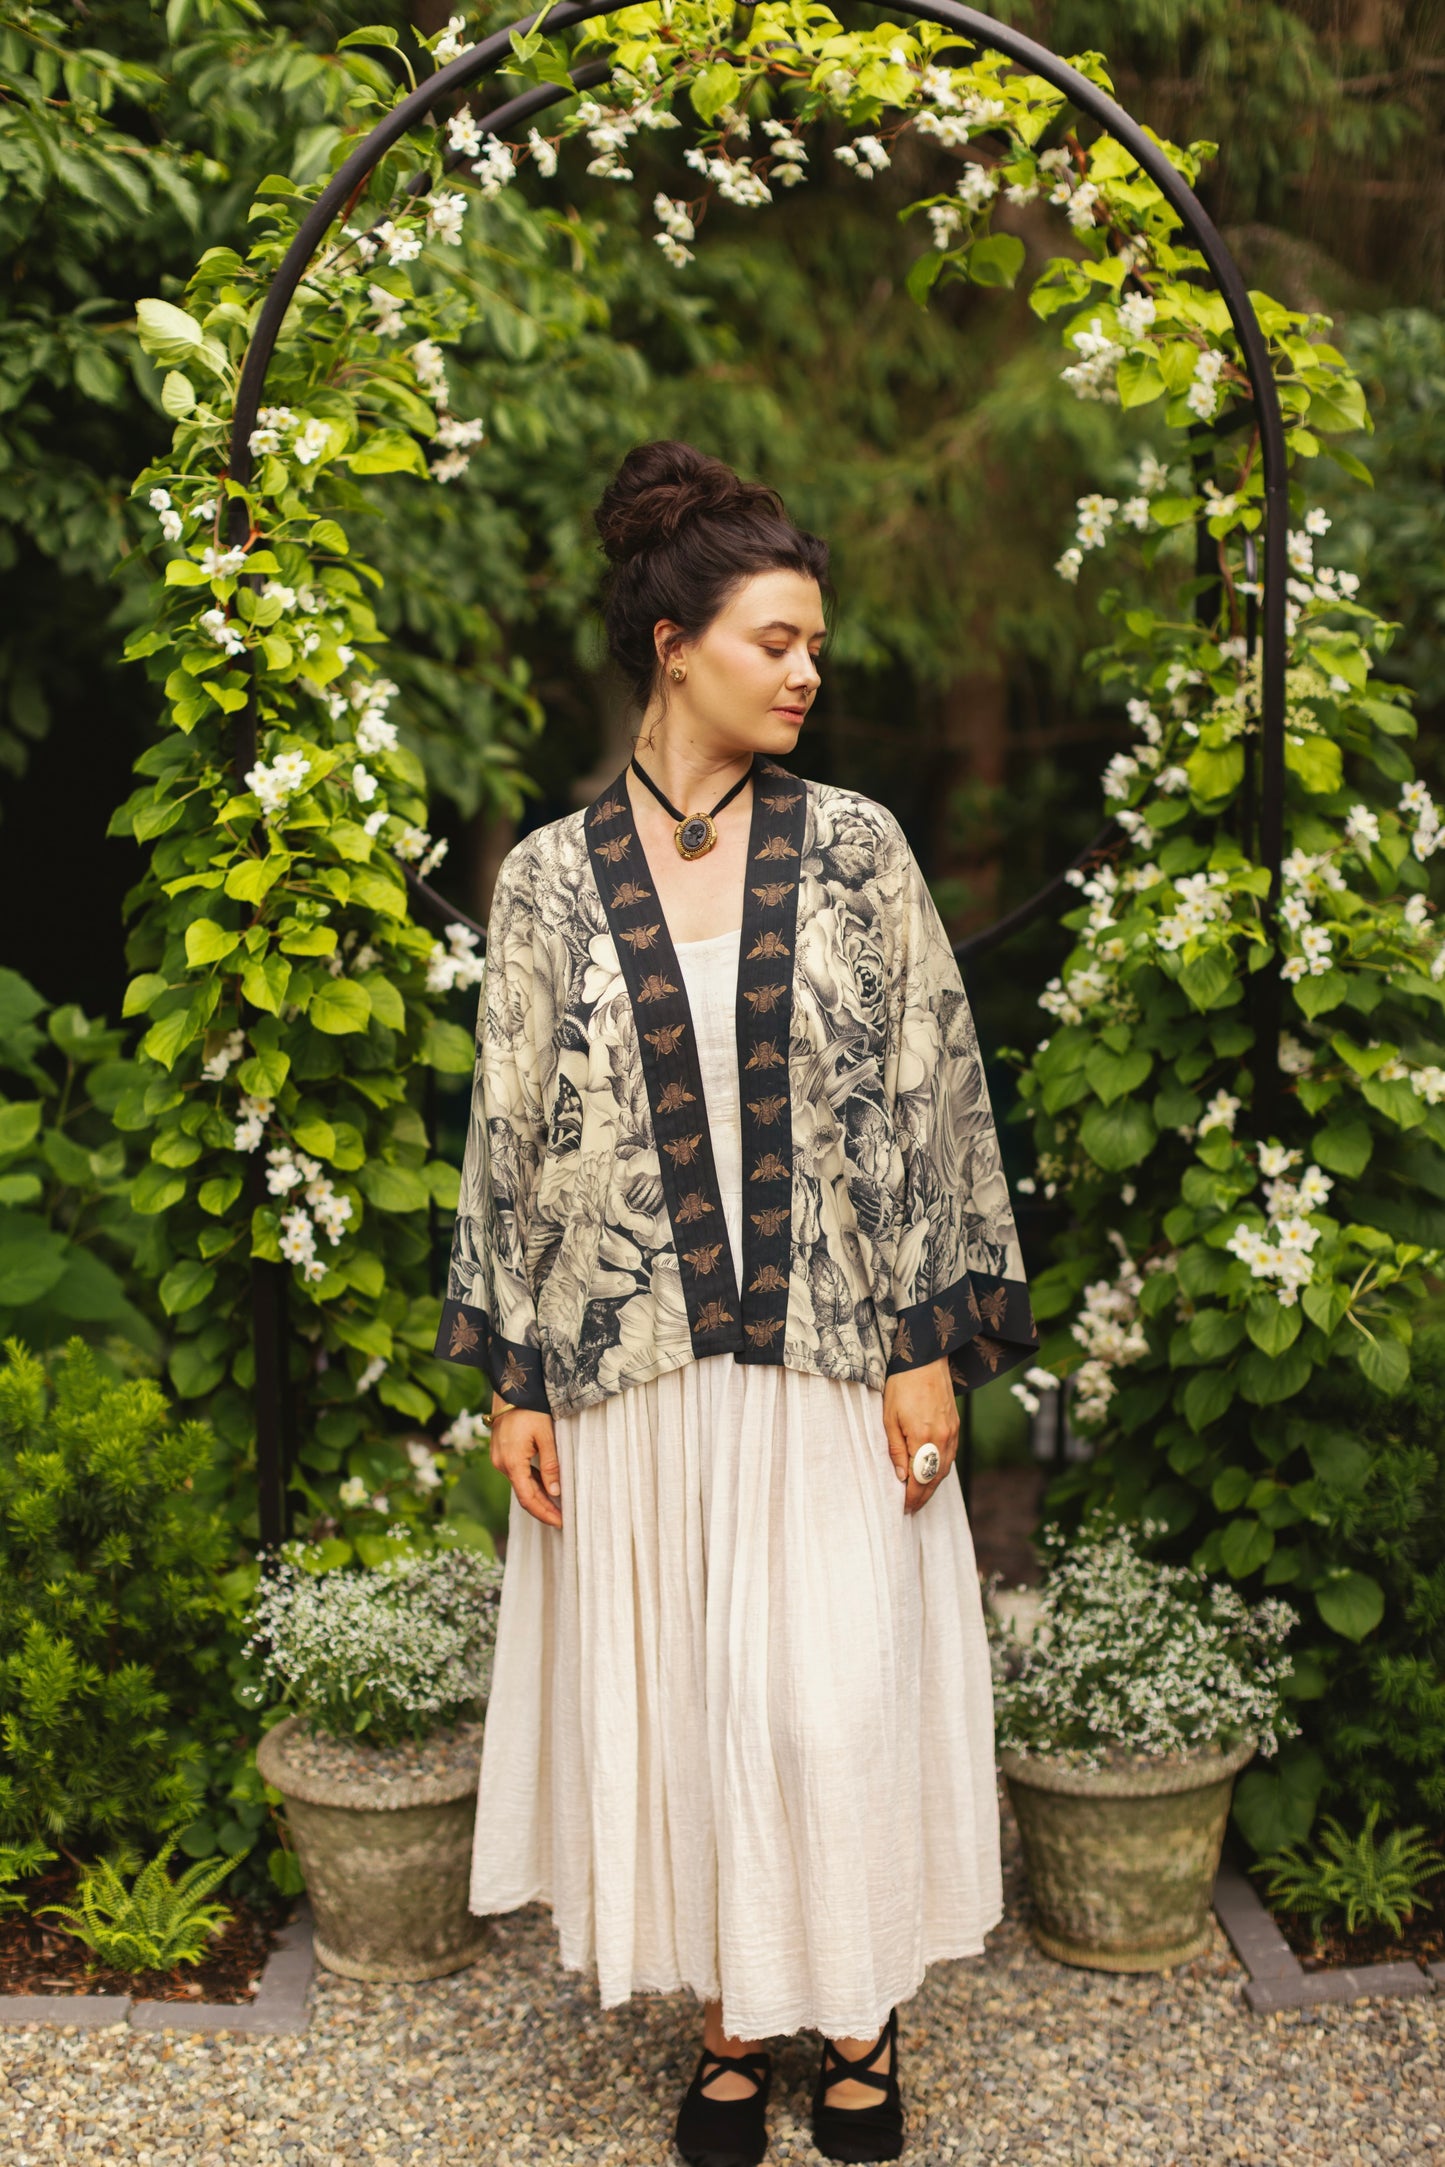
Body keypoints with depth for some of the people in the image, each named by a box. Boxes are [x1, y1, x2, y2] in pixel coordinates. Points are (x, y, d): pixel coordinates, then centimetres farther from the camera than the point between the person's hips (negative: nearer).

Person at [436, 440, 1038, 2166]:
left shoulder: (855, 847, 0)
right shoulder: (550, 877, 0)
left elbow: (930, 1095, 1)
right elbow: (513, 1131, 3)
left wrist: (933, 1342, -4)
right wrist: (512, 1376, 1)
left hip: (830, 1359, 0)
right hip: (635, 1365, 1)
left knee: (841, 1697, 3)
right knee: (675, 1699, 9)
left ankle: (859, 2020, 26)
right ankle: (732, 2022, 29)